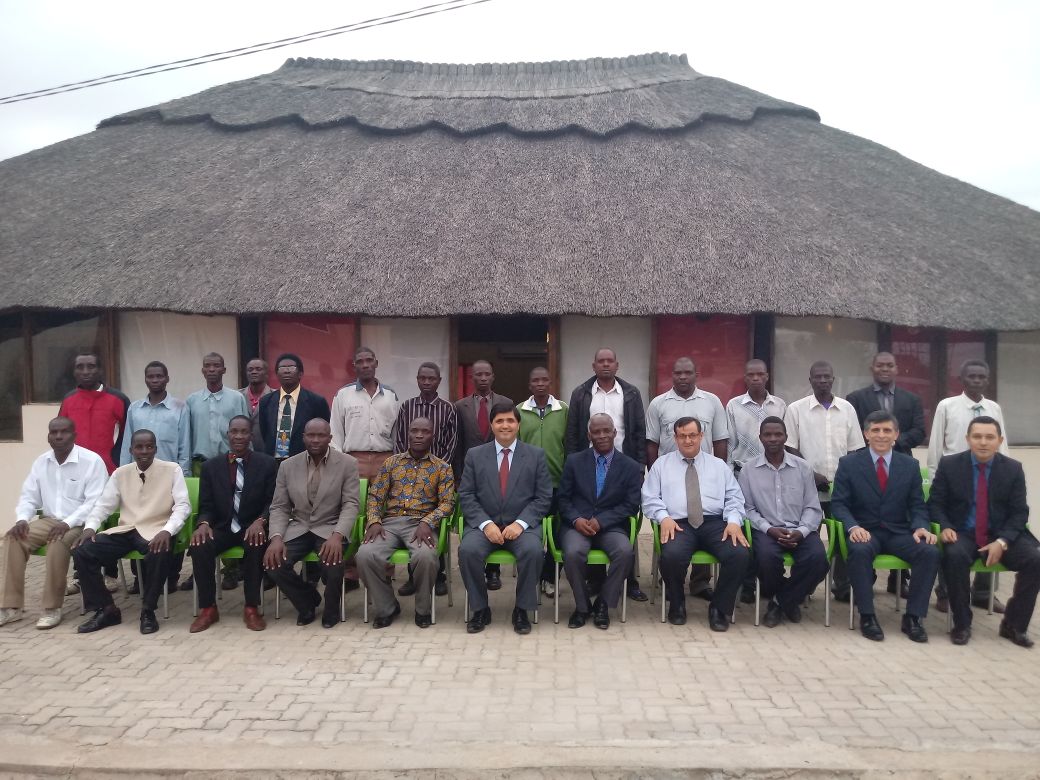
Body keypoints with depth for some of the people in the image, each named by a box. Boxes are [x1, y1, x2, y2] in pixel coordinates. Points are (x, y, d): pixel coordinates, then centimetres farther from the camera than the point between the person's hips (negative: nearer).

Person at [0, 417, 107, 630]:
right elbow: (29, 497, 12)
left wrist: (68, 523, -28)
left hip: (80, 523, -6)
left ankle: (52, 608, -20)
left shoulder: (92, 460, -11)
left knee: (58, 544, -34)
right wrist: (22, 519, -9)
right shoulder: (41, 462, 9)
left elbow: (96, 502, -17)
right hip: (49, 520, 6)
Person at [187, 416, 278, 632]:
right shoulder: (210, 466, 7)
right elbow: (206, 506, 6)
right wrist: (204, 523, -17)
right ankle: (208, 608, -9)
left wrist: (260, 521, -23)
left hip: (252, 527, -2)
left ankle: (251, 608, -18)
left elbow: (273, 502, -2)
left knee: (256, 546, -35)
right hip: (222, 527, 2)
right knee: (199, 546, -28)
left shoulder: (267, 464, 1)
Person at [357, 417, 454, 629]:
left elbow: (447, 502, 0)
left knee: (425, 556, -36)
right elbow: (375, 496, 12)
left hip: (422, 523, -2)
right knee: (365, 555, -28)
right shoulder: (391, 462, 16)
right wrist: (374, 522, -8)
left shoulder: (442, 468, 10)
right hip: (390, 521, 2)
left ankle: (423, 609, -6)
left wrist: (427, 523, -18)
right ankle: (386, 607, -3)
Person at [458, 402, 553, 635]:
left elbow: (544, 497, 1)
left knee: (532, 550, -32)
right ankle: (480, 609, -6)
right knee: (468, 550, -29)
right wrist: (486, 524, -13)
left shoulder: (536, 455, 6)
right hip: (485, 524, 1)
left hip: (522, 525, -1)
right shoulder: (475, 455, 8)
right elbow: (466, 496, 2)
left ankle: (522, 610, -9)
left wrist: (520, 523, -13)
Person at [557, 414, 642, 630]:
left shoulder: (631, 467, 5)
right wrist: (576, 519, -13)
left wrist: (601, 521, -14)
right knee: (573, 553, -32)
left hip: (611, 526, 0)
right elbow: (563, 498, 7)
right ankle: (582, 605, -4)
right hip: (578, 524, 0)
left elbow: (631, 505, -1)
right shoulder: (574, 461, 8)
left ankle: (604, 604, -7)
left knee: (625, 552, -31)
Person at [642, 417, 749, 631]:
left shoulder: (719, 465, 20)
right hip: (677, 524, -1)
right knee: (672, 555, -34)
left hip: (714, 523, 2)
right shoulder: (661, 464, 16)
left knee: (739, 554, -28)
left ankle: (719, 609, -3)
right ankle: (677, 605, -2)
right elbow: (650, 498, 8)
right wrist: (664, 517, -11)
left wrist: (733, 521, -7)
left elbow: (734, 498, 12)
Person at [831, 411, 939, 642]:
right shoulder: (848, 463, 1)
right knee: (860, 551, -36)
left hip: (899, 532, 3)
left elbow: (917, 506, 7)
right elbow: (838, 503, -3)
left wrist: (920, 527, -15)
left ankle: (913, 617, -13)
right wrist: (853, 526, -23)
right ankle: (867, 616, -20)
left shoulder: (910, 465, 8)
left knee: (930, 551, -26)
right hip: (865, 531, -2)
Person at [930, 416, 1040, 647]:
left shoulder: (1013, 469, 1)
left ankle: (1014, 624, -3)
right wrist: (945, 527, -18)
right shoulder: (949, 465, -2)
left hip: (1001, 535, 2)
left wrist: (1002, 542, -15)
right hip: (962, 533, -2)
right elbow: (935, 503, 2)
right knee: (955, 556, -34)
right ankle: (962, 624, -15)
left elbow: (1019, 513, 0)